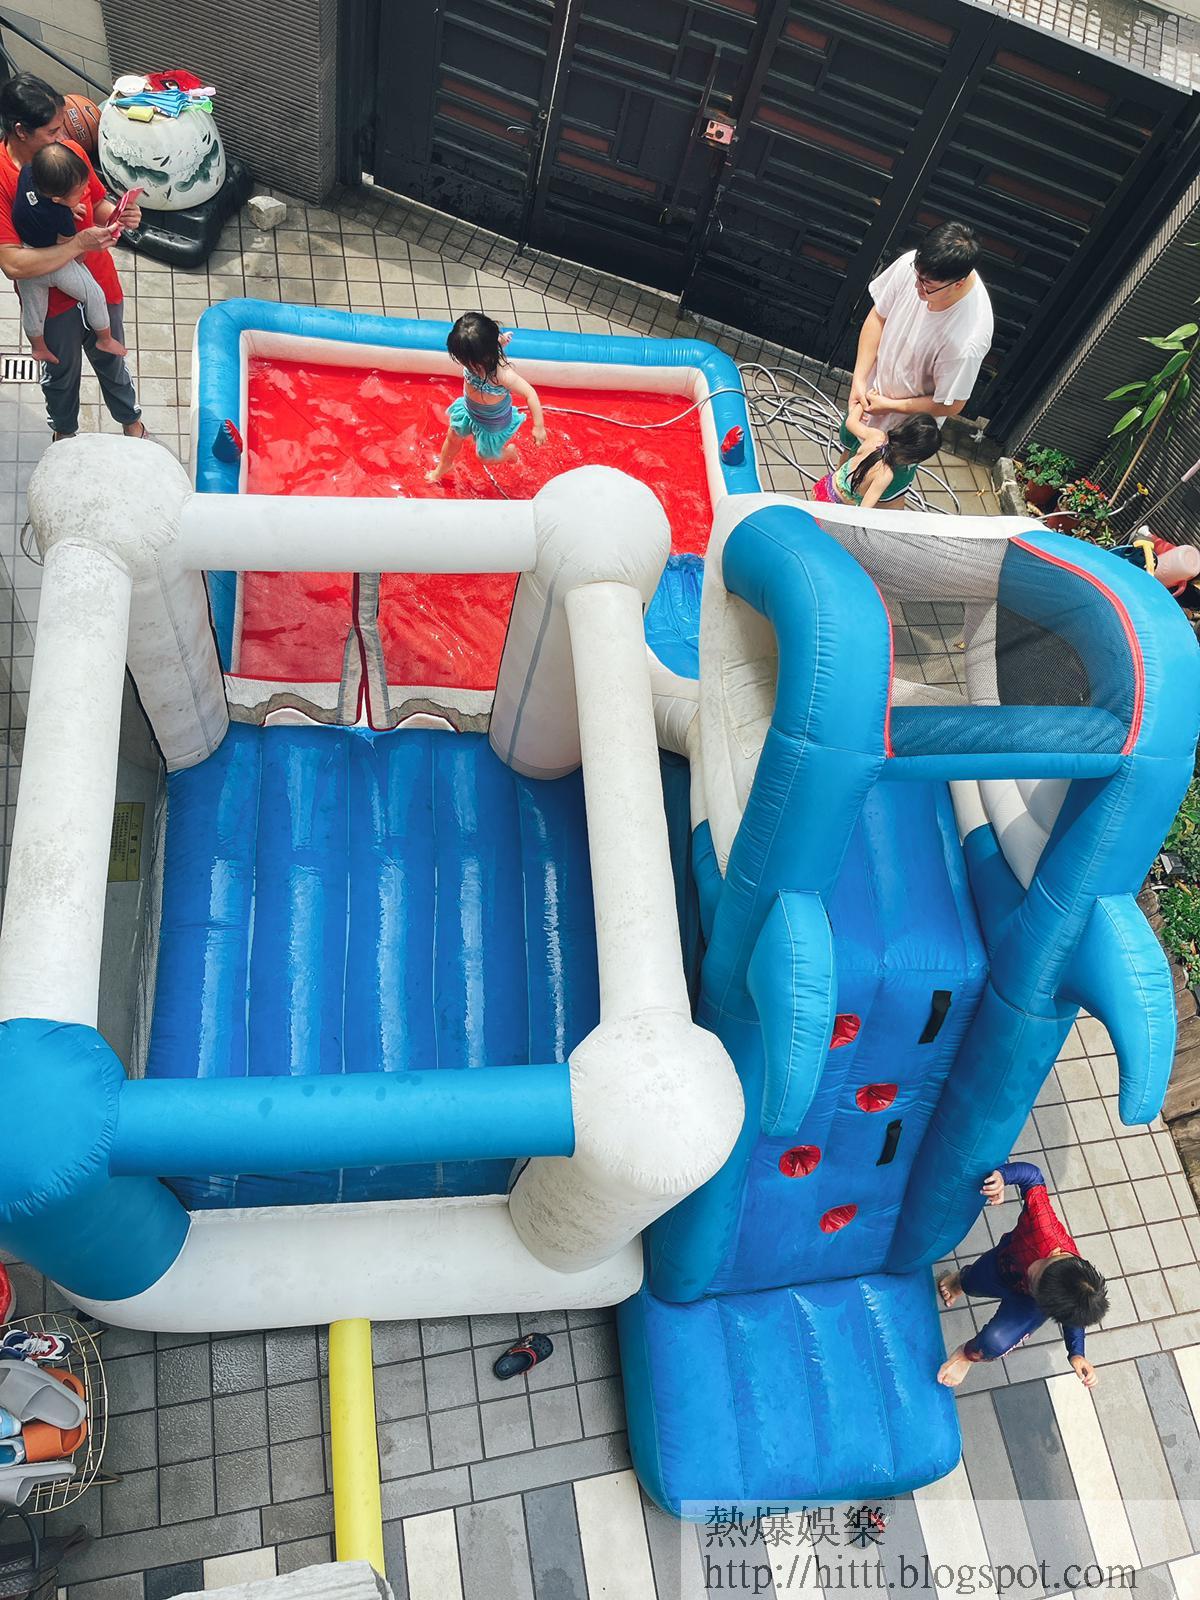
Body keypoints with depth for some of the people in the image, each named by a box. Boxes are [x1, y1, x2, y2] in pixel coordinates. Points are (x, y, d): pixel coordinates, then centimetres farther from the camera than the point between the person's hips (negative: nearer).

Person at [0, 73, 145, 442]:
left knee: (111, 360, 26)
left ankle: (131, 420, 51)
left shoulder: (71, 151, -13)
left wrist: (120, 214, -18)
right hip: (52, 300, -3)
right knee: (61, 373, 21)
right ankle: (64, 431, 49)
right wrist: (79, 243, -34)